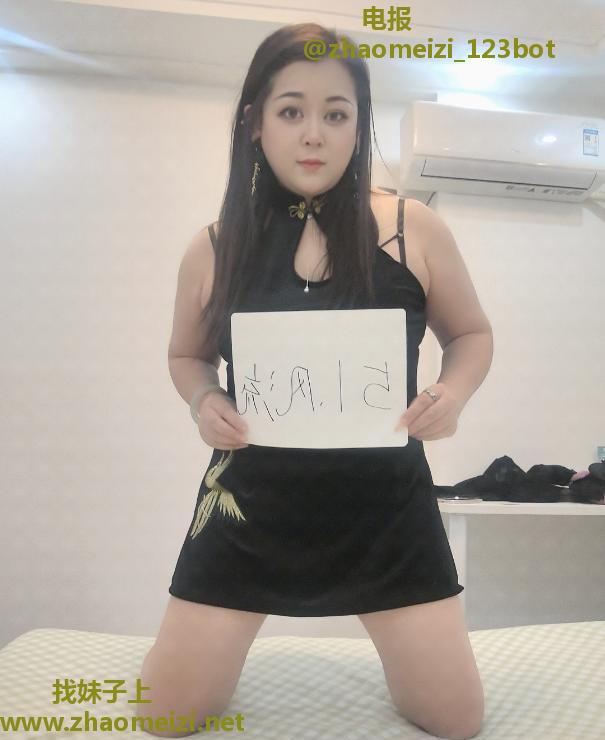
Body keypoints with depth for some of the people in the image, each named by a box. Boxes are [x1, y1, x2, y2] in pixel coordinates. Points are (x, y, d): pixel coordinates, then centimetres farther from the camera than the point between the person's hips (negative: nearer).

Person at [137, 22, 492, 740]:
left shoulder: (414, 230, -6)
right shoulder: (213, 250, -3)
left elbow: (471, 334, 8)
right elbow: (187, 355, 12)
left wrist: (452, 393, -14)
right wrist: (204, 402, -10)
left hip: (385, 502, 0)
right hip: (251, 502, 1)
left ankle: (389, 656, 43)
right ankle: (227, 655, 43)